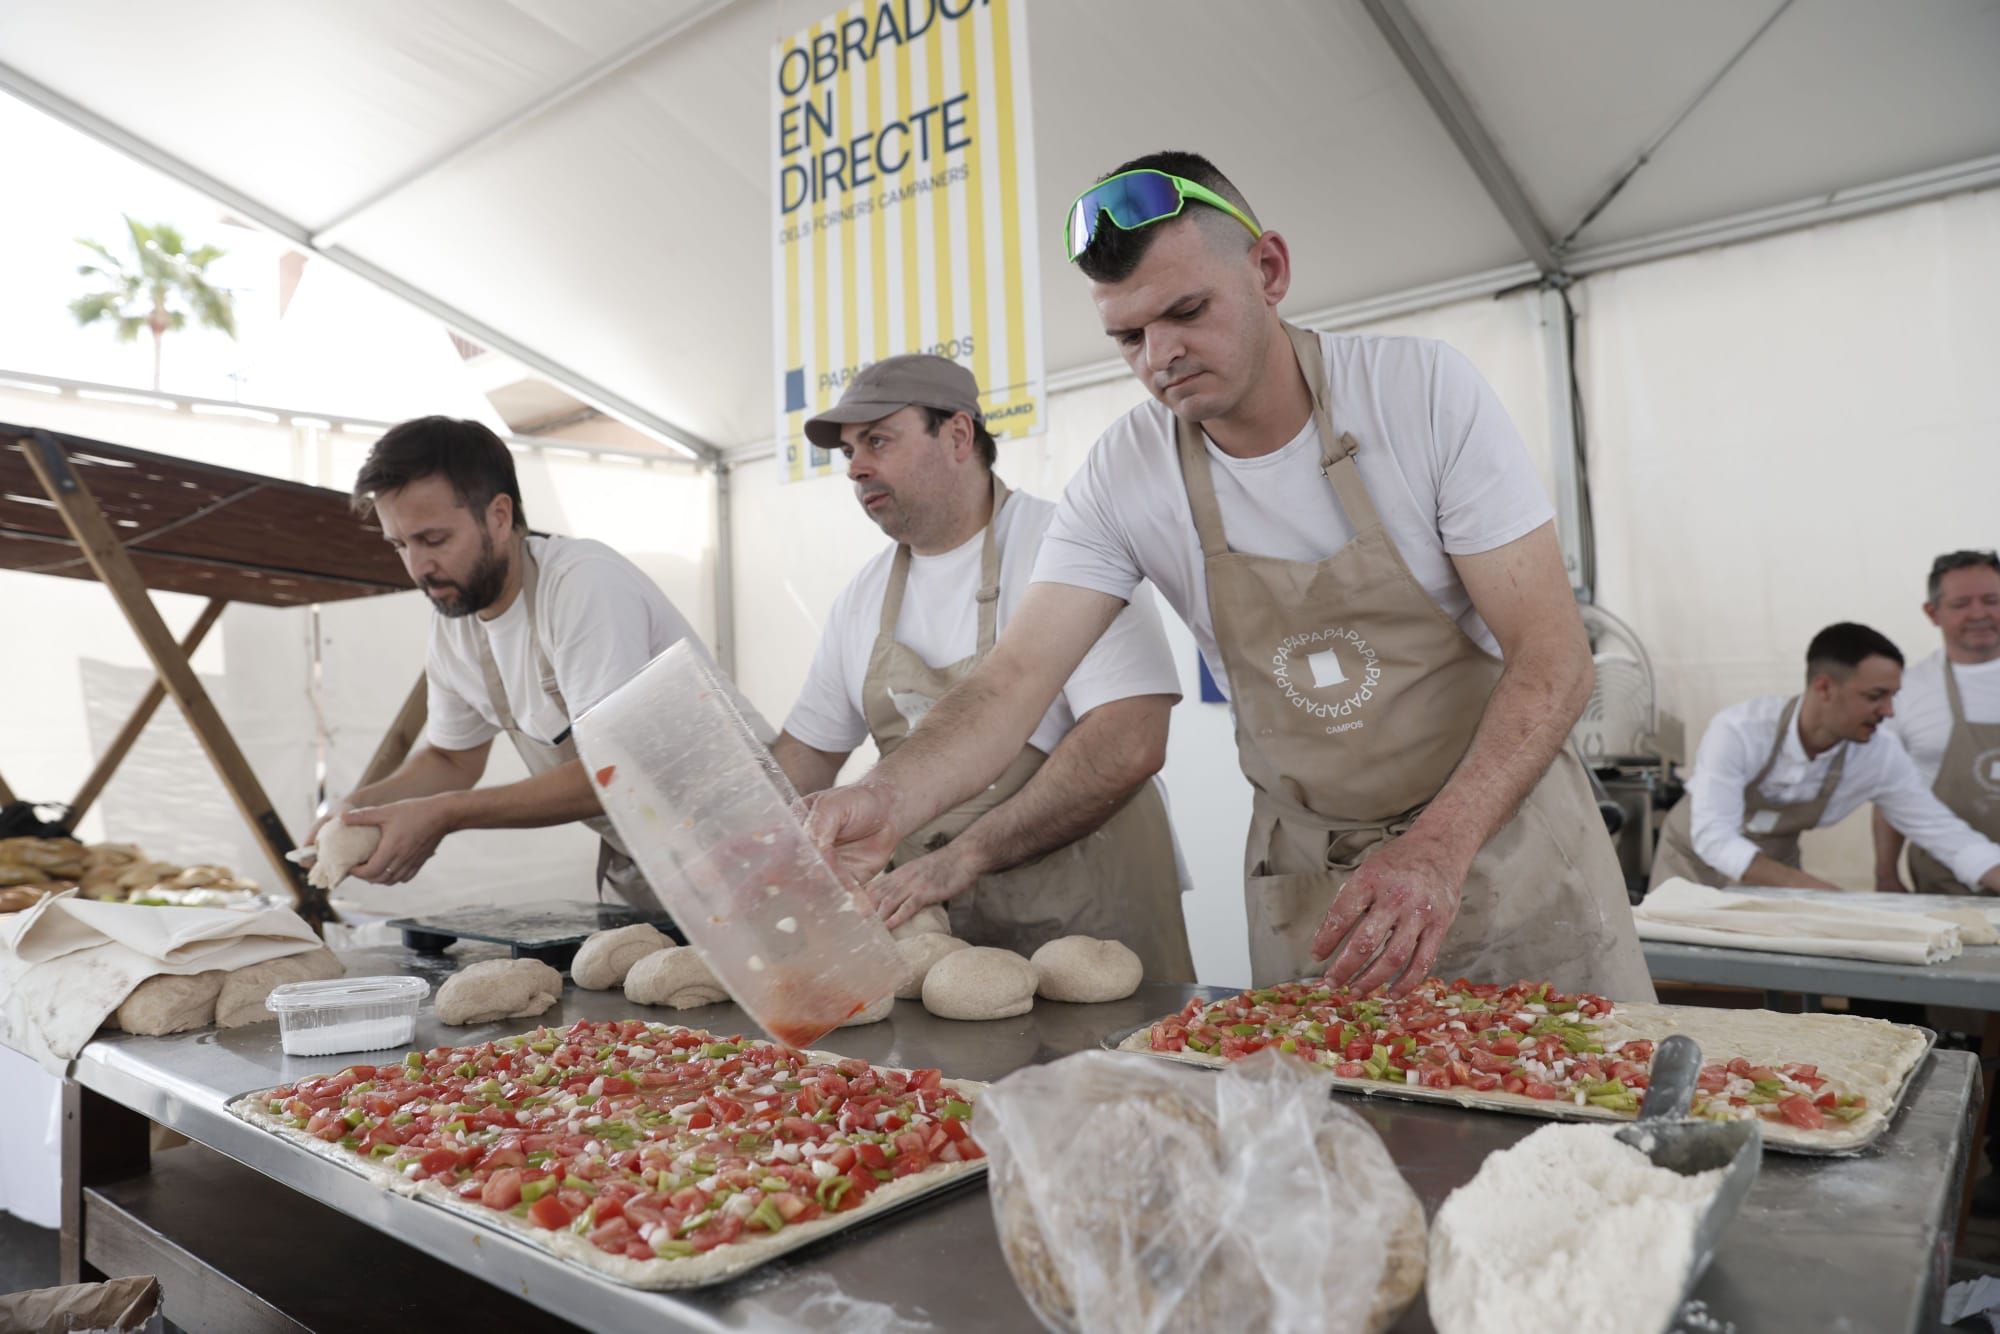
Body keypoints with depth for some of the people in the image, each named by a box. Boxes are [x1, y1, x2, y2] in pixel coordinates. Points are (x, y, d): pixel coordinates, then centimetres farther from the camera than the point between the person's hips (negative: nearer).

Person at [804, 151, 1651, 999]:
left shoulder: (1423, 390, -17)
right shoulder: (1125, 475, -11)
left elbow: (1553, 659, -18)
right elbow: (1016, 676, -18)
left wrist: (1439, 849, -33)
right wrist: (888, 799, -38)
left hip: (1502, 831, -1)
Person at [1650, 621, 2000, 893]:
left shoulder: (1881, 757, -18)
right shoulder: (1739, 730, -32)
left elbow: (1945, 833, -10)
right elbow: (1713, 838, -36)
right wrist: (1805, 884, -45)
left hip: (1776, 872, 4)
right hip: (1696, 857, -3)